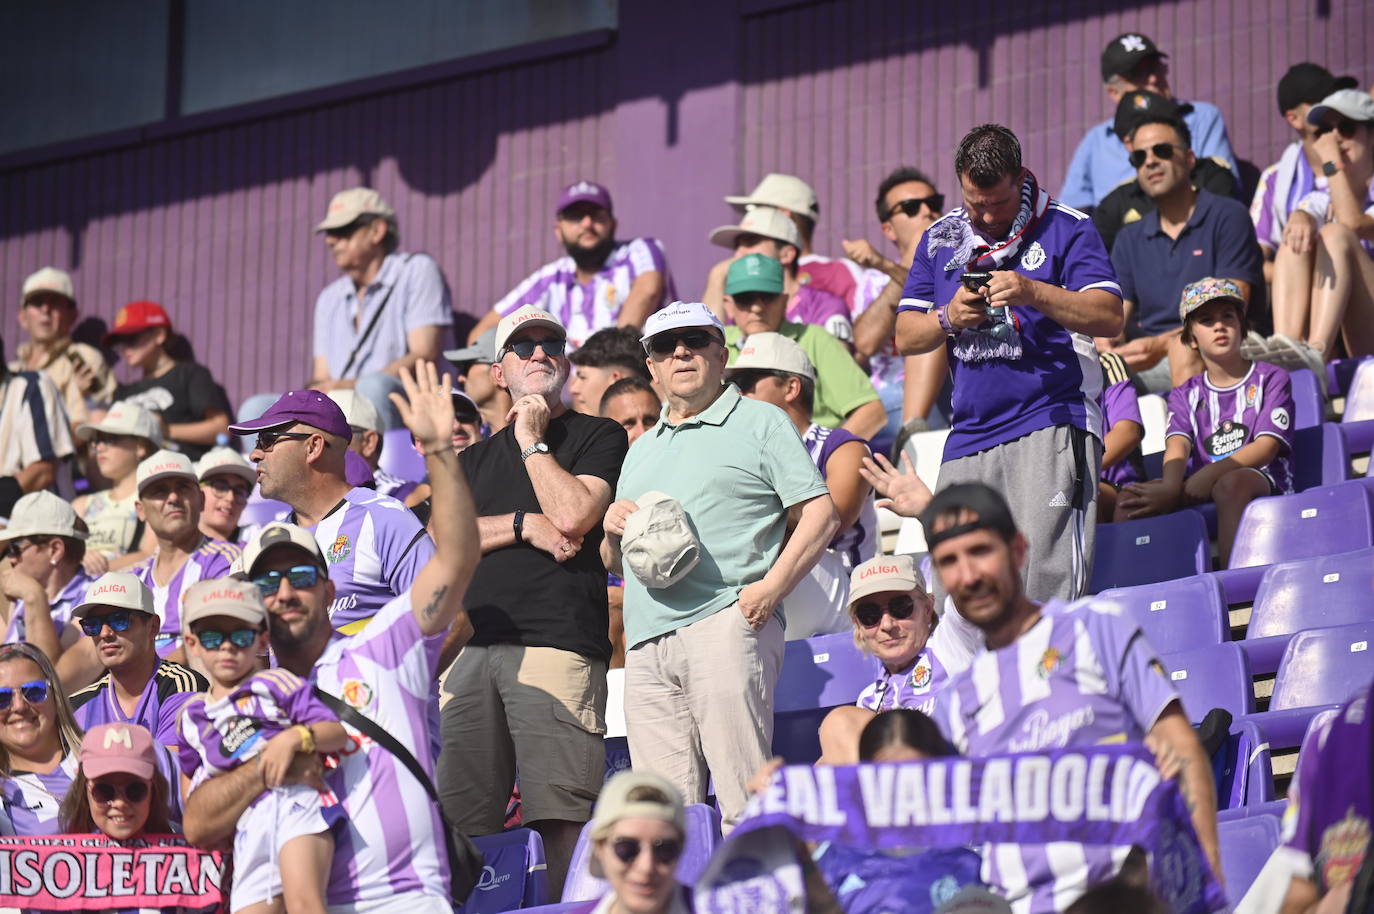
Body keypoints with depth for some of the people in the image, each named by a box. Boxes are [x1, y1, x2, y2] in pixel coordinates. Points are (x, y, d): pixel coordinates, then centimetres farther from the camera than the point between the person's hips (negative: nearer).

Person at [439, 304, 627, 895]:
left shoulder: (599, 437, 13)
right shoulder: (476, 458, 28)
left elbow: (571, 516, -4)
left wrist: (532, 442, 7)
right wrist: (525, 525, 0)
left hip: (557, 642, -5)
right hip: (473, 645, 5)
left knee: (562, 819, -14)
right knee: (459, 820, -3)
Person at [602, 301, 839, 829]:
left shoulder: (759, 423, 8)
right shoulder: (642, 450, 27)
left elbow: (821, 515, -1)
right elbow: (615, 563, 30)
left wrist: (771, 588, -13)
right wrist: (613, 530, 6)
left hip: (725, 622, -6)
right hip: (646, 640, 6)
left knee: (744, 803, -13)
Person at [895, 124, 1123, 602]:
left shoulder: (1066, 229, 2)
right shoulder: (939, 240, 16)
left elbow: (1109, 316, -7)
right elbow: (905, 336, 15)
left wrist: (1033, 293, -19)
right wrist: (949, 318, -6)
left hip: (1050, 425, -5)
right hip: (969, 435, 5)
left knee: (1045, 577, -15)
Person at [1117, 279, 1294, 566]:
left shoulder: (1271, 379, 10)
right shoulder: (1185, 395, 21)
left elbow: (1266, 448, -6)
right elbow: (1177, 448, 1)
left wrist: (1184, 490, -18)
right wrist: (1171, 489, -28)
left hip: (1263, 481, -4)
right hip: (1202, 490, 4)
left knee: (1232, 483, -39)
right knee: (1129, 498, -21)